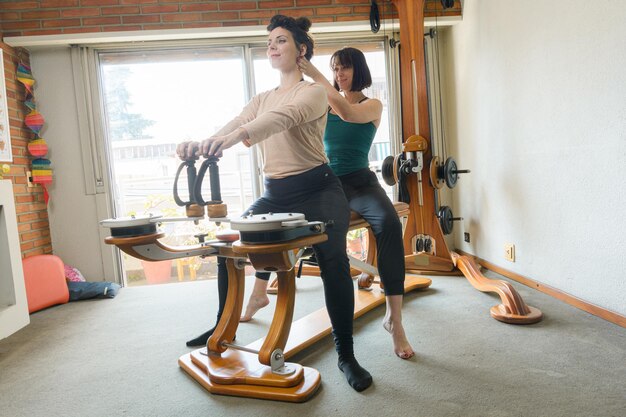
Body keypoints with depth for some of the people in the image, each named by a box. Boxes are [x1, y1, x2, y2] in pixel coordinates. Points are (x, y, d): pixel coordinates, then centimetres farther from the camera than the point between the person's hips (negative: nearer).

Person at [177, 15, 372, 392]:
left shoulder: (313, 92, -4)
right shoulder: (261, 99, 17)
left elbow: (284, 117, -27)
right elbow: (235, 125, -2)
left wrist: (240, 134, -46)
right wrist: (202, 143, -24)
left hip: (317, 189, -6)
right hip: (275, 194, 6)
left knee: (333, 264, -21)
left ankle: (347, 356, -3)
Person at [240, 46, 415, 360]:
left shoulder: (372, 105, 2)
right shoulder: (326, 104, 13)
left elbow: (348, 114, -21)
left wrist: (316, 76, -22)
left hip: (359, 183, -4)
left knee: (388, 224, -35)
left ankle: (394, 318, -30)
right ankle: (259, 293, 6)